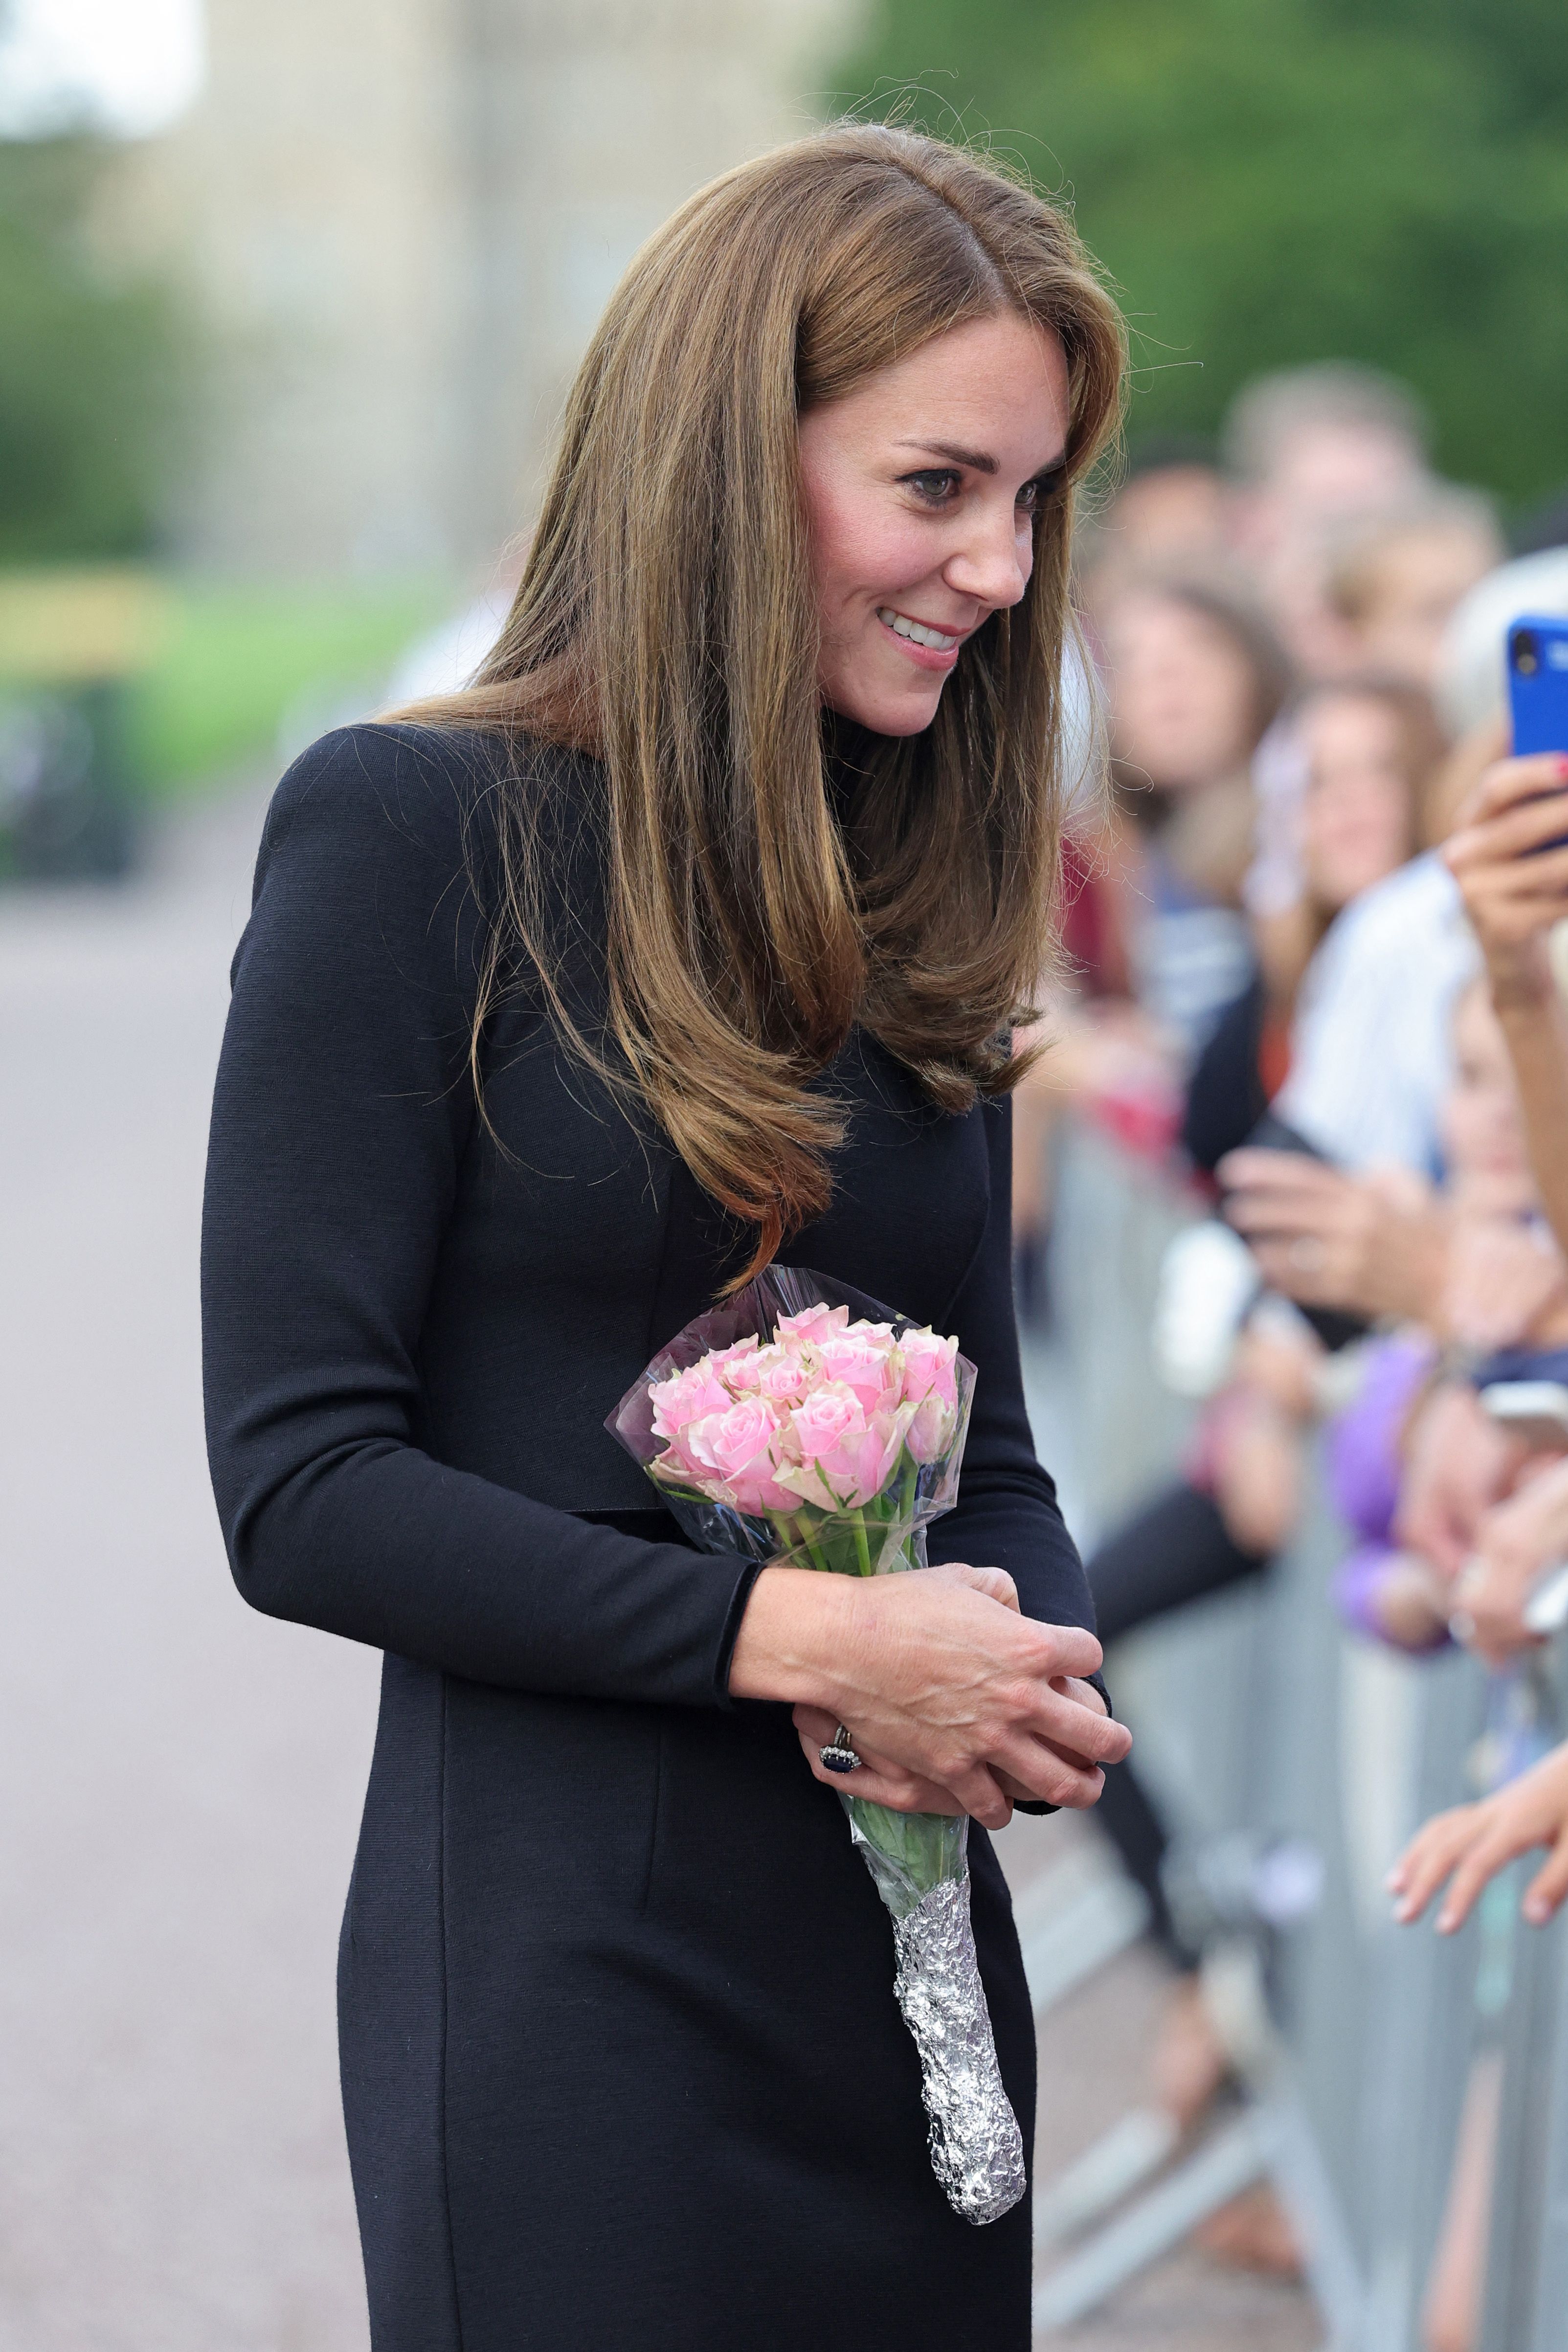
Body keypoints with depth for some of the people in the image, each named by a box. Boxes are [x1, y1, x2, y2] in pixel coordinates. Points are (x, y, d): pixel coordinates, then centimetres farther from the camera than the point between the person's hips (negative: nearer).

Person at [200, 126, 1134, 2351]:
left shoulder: (920, 894, 13)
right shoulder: (413, 831, -8)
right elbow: (302, 1483, -12)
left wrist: (1032, 1656, -7)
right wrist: (794, 1632, -18)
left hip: (914, 1957, 6)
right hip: (571, 1977, -6)